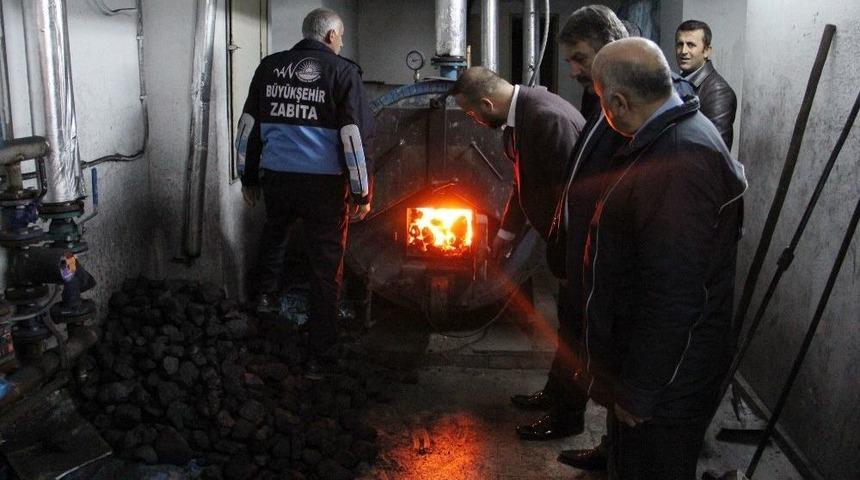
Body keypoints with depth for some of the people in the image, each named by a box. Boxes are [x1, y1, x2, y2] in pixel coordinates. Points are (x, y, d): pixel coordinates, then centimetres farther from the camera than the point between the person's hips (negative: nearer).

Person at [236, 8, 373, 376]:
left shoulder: (270, 66, 8)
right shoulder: (342, 71, -4)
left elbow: (248, 127, 12)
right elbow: (355, 137, -8)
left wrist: (249, 178, 21)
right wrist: (362, 194, -2)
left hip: (275, 177, 3)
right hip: (324, 181, -3)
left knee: (274, 230, 36)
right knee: (325, 266, 8)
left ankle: (266, 293, 31)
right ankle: (319, 353, 14)